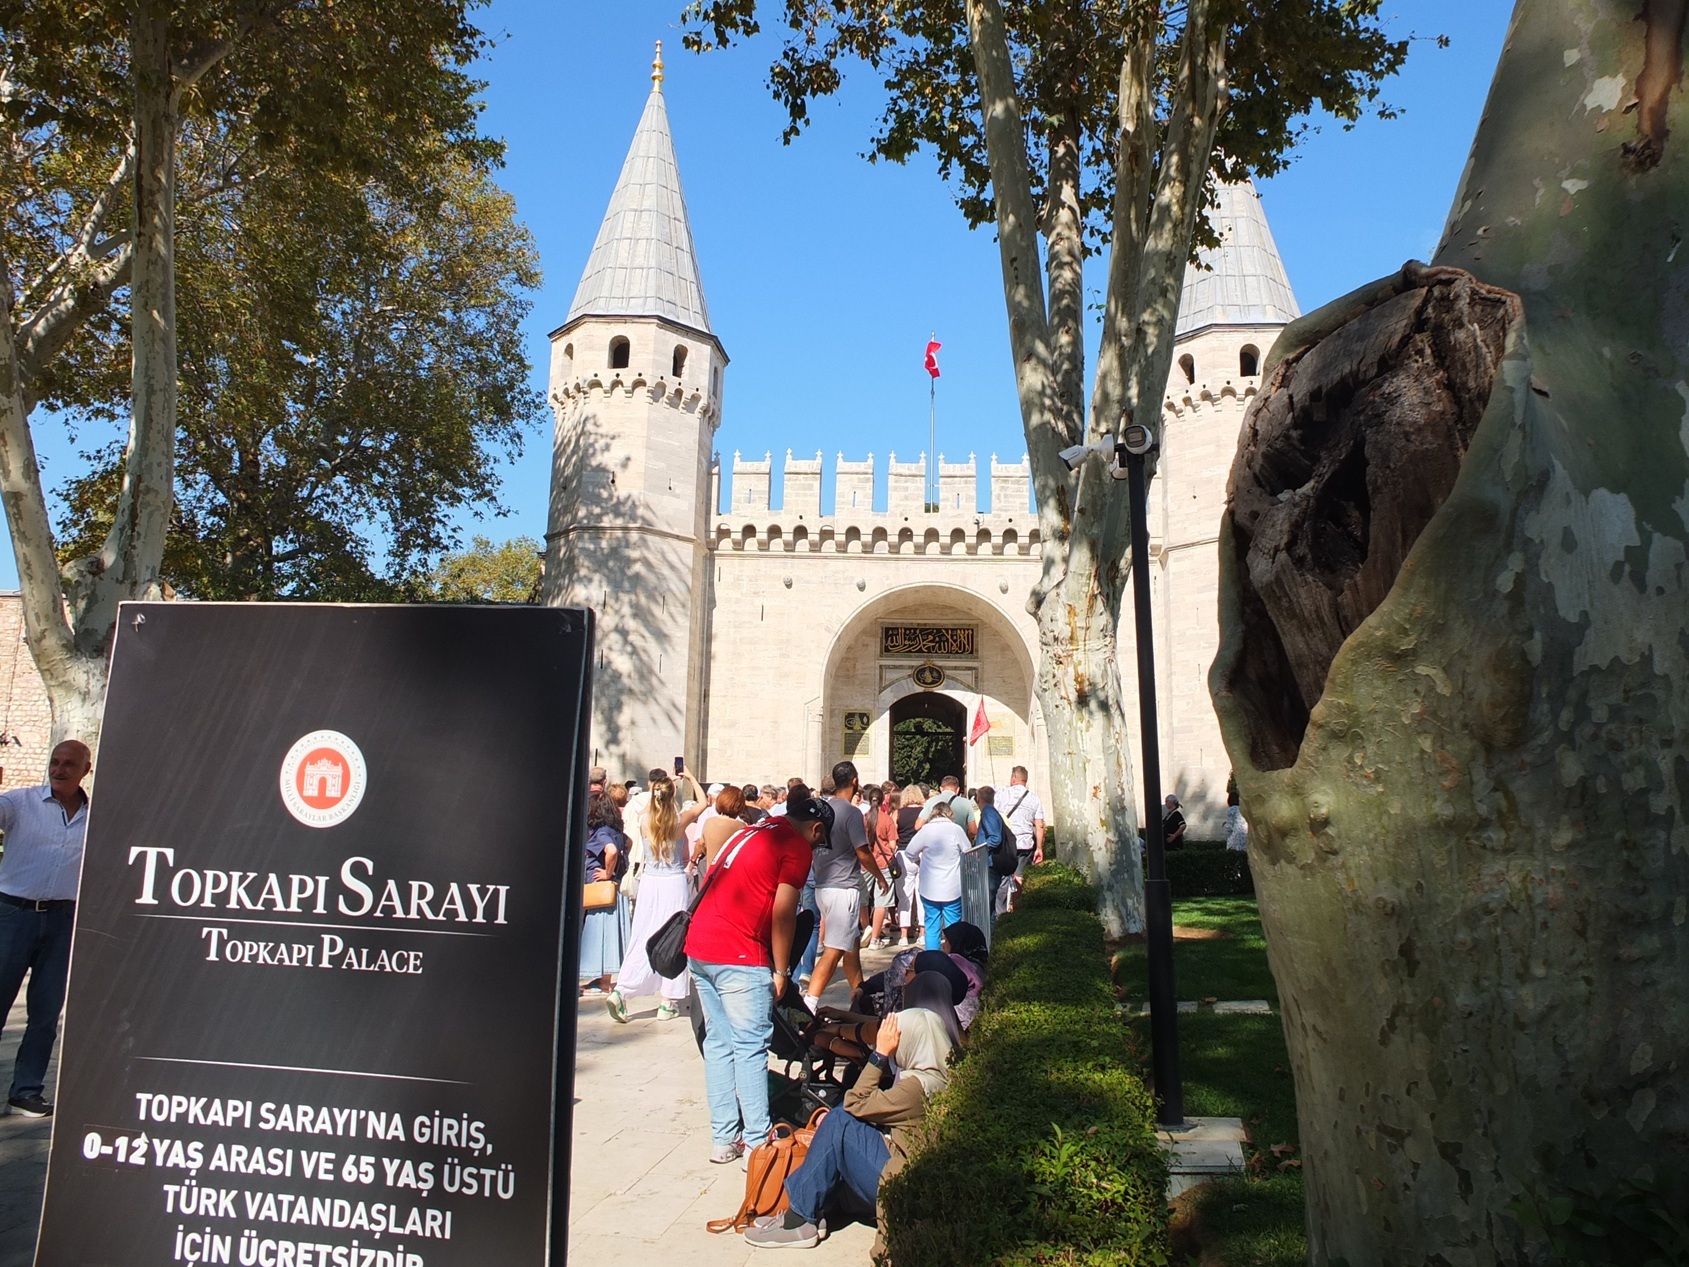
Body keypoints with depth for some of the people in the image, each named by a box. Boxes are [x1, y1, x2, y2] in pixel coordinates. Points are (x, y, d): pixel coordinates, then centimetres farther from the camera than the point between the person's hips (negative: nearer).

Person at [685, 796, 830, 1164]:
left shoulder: (753, 831, 20)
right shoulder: (798, 847, -4)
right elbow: (782, 915, -9)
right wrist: (781, 971, 0)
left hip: (698, 946, 8)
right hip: (738, 956, -8)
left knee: (718, 1043, 13)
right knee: (750, 1047, -1)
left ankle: (723, 1139, 19)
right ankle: (757, 1144, 4)